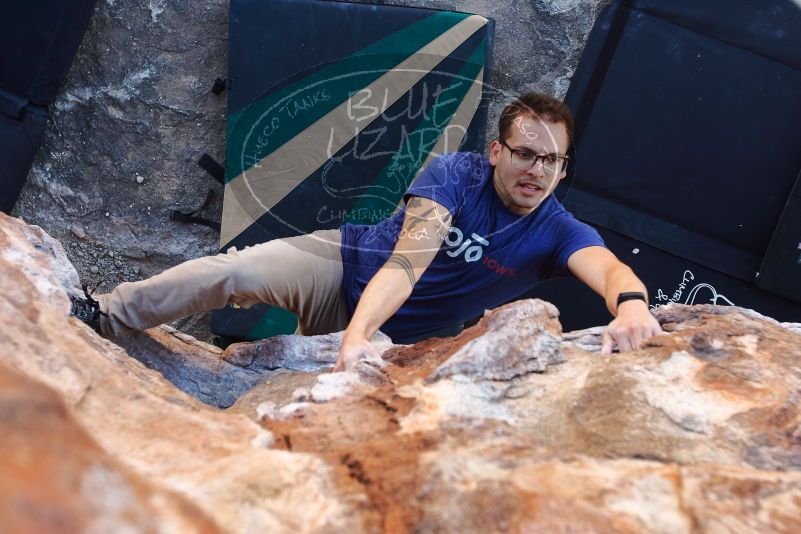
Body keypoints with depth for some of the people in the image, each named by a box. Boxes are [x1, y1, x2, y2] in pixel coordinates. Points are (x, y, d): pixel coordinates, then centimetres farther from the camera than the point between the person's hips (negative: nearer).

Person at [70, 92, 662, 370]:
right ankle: (99, 315, -4)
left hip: (391, 333, 3)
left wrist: (631, 302, -64)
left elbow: (609, 266, -38)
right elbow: (405, 264, -32)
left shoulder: (557, 232, -16)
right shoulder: (456, 173, -20)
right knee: (233, 271, -21)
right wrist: (356, 333, -48)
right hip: (344, 263, -2)